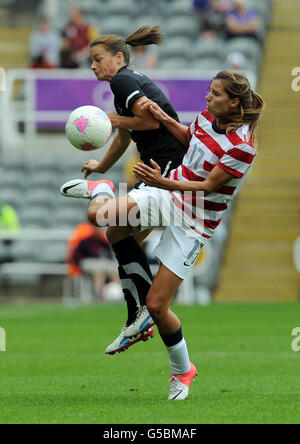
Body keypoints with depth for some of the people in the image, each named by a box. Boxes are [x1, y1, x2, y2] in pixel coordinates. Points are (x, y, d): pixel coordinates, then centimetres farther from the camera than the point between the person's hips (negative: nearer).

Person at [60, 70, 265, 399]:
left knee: (157, 306, -8)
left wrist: (164, 183, -31)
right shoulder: (208, 116, -1)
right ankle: (100, 191, 18)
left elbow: (208, 186, -21)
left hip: (192, 225, -5)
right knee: (98, 215, -22)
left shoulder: (242, 146, -23)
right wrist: (163, 118, 9)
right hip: (168, 196, 5)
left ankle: (182, 371, 17)